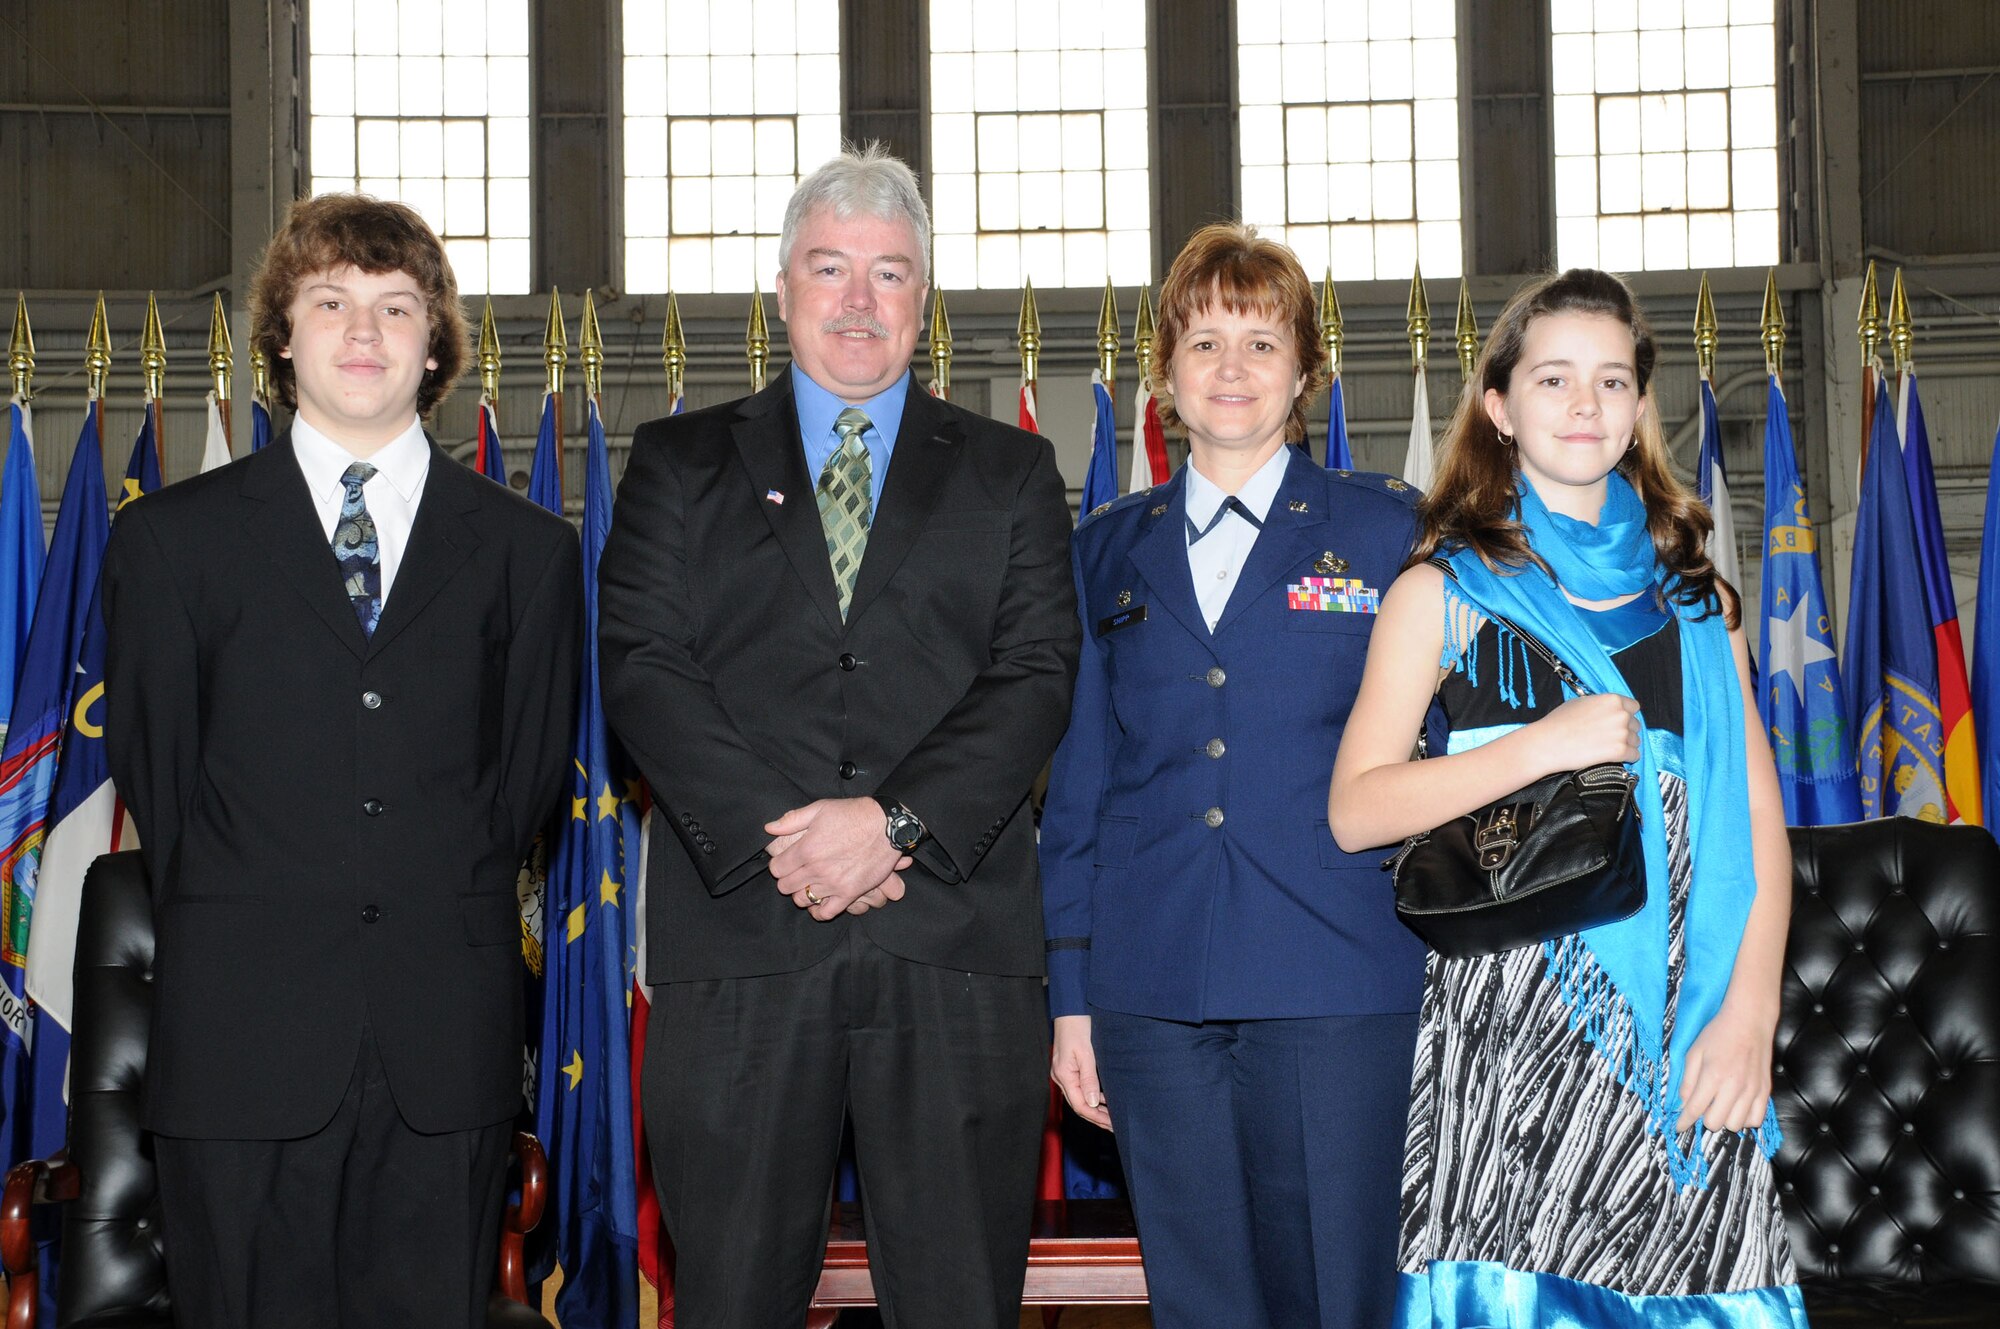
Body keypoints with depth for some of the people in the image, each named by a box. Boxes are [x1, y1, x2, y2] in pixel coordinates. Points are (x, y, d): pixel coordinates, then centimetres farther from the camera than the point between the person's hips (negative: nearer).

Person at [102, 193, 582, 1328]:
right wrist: (228, 928, 5)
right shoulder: (173, 538, 8)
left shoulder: (528, 548, 10)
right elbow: (155, 764, 9)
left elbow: (531, 767, 10)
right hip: (244, 1044, -1)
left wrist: (443, 923, 5)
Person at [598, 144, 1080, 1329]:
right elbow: (643, 665, 2)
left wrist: (896, 820, -13)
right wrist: (778, 835, -12)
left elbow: (1036, 676, 2)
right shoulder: (681, 464, 14)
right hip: (740, 945, 0)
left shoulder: (1011, 474, 15)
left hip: (957, 950, 0)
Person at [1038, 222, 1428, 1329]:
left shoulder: (1383, 532, 6)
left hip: (1333, 986, -2)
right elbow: (1077, 779, 13)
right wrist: (1071, 992, 8)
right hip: (1152, 993, 3)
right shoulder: (1109, 552, 13)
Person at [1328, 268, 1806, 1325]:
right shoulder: (1444, 589, 6)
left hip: (1687, 1021, 3)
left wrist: (1749, 1009, -5)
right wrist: (1547, 743, -12)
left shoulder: (1691, 593, 15)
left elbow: (1757, 812, 8)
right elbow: (1354, 811, -2)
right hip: (1513, 1008, -2)